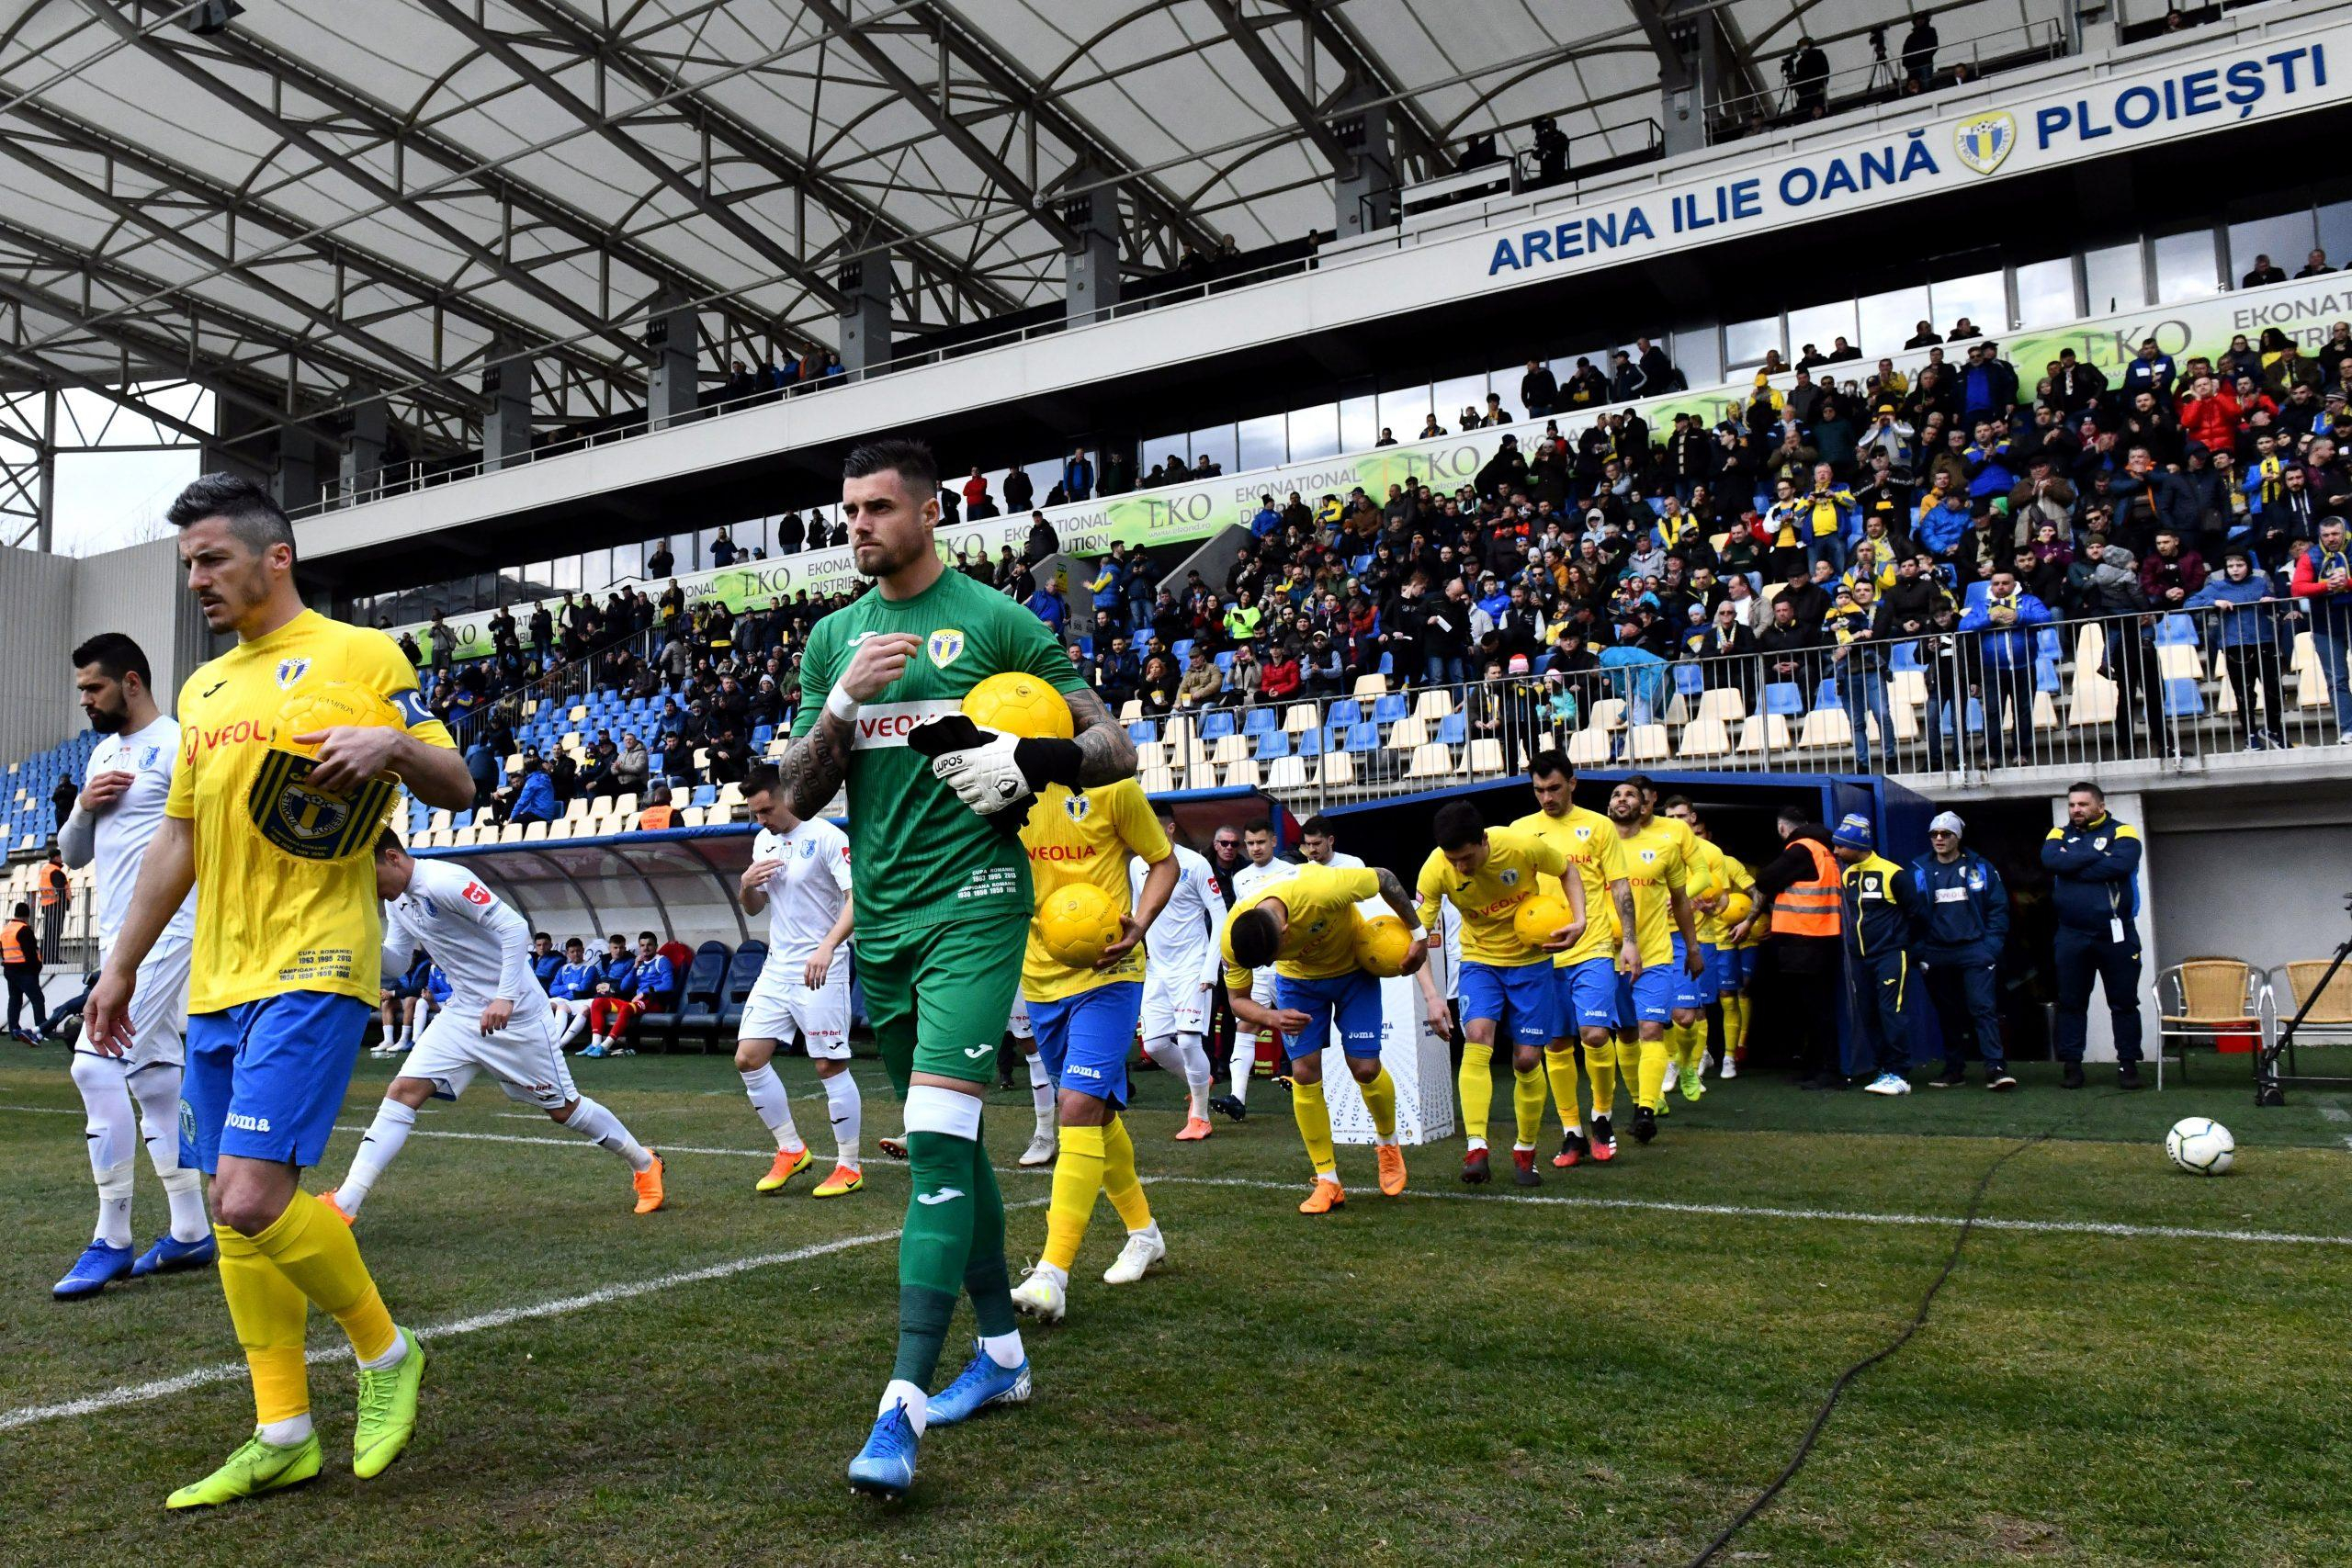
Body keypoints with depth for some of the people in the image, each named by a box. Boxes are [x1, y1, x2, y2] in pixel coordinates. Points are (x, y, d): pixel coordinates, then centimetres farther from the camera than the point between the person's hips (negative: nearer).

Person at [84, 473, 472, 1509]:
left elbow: (457, 790, -4)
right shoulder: (203, 689, 19)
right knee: (230, 1207, 8)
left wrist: (393, 743, -24)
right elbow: (177, 839, 23)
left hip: (312, 969, -8)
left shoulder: (360, 654, -2)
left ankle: (387, 1353, 7)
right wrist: (121, 965, 22)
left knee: (254, 1198, -17)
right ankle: (282, 1437, 19)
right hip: (216, 980, 8)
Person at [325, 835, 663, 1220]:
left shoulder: (444, 881, -22)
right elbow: (392, 959, 12)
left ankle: (644, 1164, 24)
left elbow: (514, 927, -27)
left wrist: (506, 997, -31)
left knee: (562, 1108, 5)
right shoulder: (396, 900, 6)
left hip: (514, 1012, -7)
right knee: (404, 1091, -9)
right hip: (463, 1012, 7)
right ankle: (344, 1203, -8)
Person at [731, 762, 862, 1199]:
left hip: (820, 971, -7)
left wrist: (828, 946, -35)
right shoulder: (763, 841, 12)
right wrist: (746, 885, -3)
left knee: (830, 1066, -4)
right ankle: (791, 1150, 16)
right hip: (776, 968, 7)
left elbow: (857, 898, -20)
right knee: (749, 1057, 2)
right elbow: (754, 908, 20)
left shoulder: (827, 837, -11)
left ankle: (850, 1166, 9)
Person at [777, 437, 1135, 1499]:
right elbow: (798, 798, 9)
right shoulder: (832, 637, 12)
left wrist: (1029, 762, -20)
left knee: (937, 1143, -15)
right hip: (881, 918, 6)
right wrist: (842, 703, -8)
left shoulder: (993, 620, -2)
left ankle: (904, 1403, -12)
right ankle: (1001, 1352, 28)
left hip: (972, 906, -6)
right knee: (945, 1144, 14)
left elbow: (1114, 747, -1)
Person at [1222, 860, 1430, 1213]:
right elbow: (1237, 999, -16)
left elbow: (1384, 878, -23)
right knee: (1304, 1073, -9)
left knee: (1365, 1068, -7)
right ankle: (1327, 1181, 4)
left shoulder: (1322, 890, -43)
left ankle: (1387, 1143, 25)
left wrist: (1418, 935, -14)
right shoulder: (1232, 936, -32)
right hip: (1297, 979, 2)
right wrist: (1272, 1018, -38)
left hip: (1353, 968, -2)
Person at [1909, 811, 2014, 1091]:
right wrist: (1918, 951, -2)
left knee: (1984, 1008, -11)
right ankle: (1954, 1069, 19)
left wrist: (1992, 944, -8)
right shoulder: (1919, 871, 4)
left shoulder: (1980, 868, 2)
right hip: (1937, 955, 2)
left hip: (1975, 950, -2)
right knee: (1947, 1014, 10)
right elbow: (1913, 913, 5)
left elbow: (1998, 908, 2)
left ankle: (1995, 1068, -12)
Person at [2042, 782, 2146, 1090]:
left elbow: (2121, 864, -20)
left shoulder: (2121, 832, 1)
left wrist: (2072, 864, -12)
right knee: (2070, 1003, 6)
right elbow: (2050, 860, -12)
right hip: (2072, 935, 2)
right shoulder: (2060, 834, 10)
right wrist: (2097, 855, -13)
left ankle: (2128, 1064, 12)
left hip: (2116, 934, -2)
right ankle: (2070, 1064, 11)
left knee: (2124, 1002, 4)